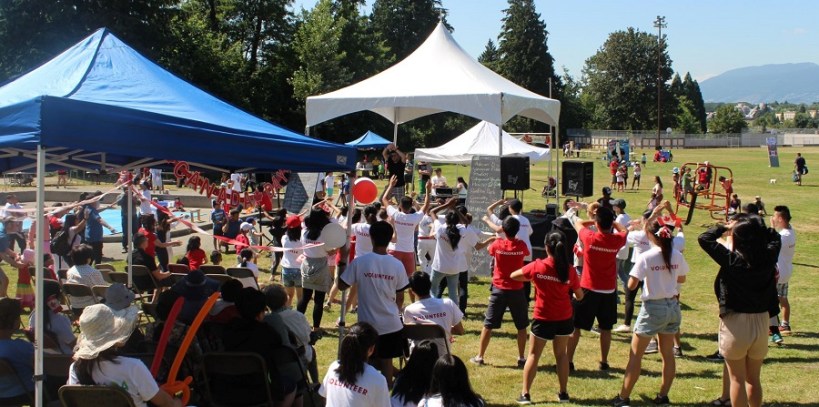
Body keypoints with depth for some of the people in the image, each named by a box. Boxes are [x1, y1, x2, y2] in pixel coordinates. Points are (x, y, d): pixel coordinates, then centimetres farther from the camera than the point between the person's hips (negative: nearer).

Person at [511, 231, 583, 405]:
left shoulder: (538, 266, -13)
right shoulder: (570, 270, -8)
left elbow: (513, 275, 0)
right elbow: (579, 296, 2)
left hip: (543, 318, -2)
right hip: (564, 318, 2)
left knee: (533, 355, 9)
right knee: (561, 354, 17)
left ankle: (525, 394, 6)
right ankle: (563, 393, 20)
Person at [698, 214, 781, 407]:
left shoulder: (731, 260, -17)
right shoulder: (768, 258, -6)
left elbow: (704, 238, -11)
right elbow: (775, 237, 15)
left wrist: (724, 227, 2)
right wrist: (755, 227, 12)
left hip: (735, 323, -4)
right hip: (762, 322, 4)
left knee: (737, 379, 6)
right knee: (754, 379, 17)